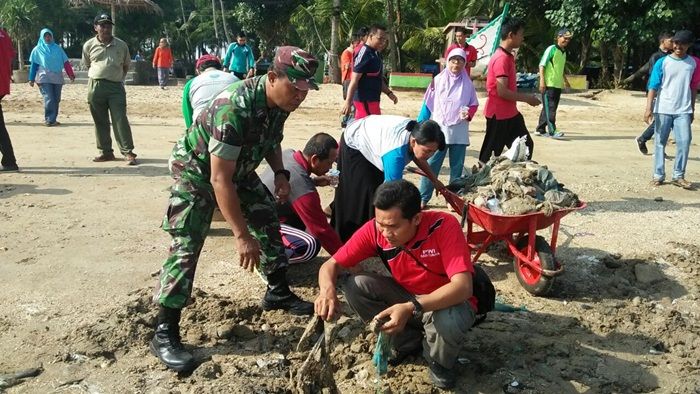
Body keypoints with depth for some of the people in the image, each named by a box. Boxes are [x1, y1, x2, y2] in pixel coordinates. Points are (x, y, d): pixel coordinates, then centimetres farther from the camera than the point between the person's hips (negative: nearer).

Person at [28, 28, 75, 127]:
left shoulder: (58, 48, 12)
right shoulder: (37, 50, 7)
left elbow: (66, 62, 8)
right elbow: (33, 65, 6)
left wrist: (71, 75, -2)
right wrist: (31, 79, 1)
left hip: (57, 78, 3)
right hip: (44, 78, -3)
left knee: (56, 100, 4)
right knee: (49, 99, -14)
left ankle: (52, 119, 13)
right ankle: (49, 120, -10)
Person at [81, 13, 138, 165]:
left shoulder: (121, 45, 5)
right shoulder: (89, 45, 5)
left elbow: (126, 65, 17)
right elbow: (87, 65, 18)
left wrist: (120, 78, 9)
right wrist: (97, 77, 10)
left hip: (116, 86, -1)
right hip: (96, 87, 1)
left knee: (120, 120, -7)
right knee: (100, 121, 6)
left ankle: (128, 152, -5)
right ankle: (106, 152, 15)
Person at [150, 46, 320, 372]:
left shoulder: (281, 100, -13)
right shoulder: (235, 108, -38)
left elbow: (271, 139, 11)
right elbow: (219, 179, -37)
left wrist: (280, 173, -7)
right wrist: (242, 236, -37)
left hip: (239, 167, 8)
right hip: (197, 170, -8)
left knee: (269, 221, 9)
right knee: (186, 246, -15)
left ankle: (278, 293, 27)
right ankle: (164, 333, -9)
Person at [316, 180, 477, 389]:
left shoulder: (444, 225, -30)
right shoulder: (375, 230, -19)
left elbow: (463, 286, -37)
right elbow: (332, 264, -14)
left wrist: (411, 308, -48)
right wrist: (327, 290, -38)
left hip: (448, 301, -4)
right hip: (407, 295, 4)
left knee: (448, 321, -39)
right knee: (353, 285, -17)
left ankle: (440, 363, -1)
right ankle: (409, 341, 2)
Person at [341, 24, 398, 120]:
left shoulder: (375, 54, 16)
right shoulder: (364, 53, -14)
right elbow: (354, 80, -19)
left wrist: (389, 93, 17)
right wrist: (348, 102, -24)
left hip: (372, 99, 10)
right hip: (365, 100, -10)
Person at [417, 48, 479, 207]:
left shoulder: (468, 83, 5)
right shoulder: (438, 80, 1)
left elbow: (474, 104, 11)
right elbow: (428, 104, 4)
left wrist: (469, 113, -12)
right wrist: (420, 125, 1)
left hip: (459, 132, 2)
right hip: (438, 130, -2)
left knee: (457, 167, 8)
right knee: (431, 164, -4)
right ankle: (423, 198, 2)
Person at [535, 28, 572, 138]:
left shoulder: (564, 52, 17)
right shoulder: (551, 49, -7)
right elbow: (542, 65, -12)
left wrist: (565, 80, 26)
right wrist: (542, 81, -20)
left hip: (558, 85, 9)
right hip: (549, 84, -8)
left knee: (550, 108, 10)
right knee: (550, 108, -10)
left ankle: (541, 129, 17)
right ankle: (552, 131, -12)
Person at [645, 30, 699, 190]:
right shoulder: (662, 62, -1)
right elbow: (653, 86, -5)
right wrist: (649, 108, -13)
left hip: (683, 110, 1)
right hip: (662, 110, -1)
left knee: (684, 141, -7)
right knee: (660, 143, 4)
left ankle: (678, 176, 3)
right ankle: (658, 175, 12)